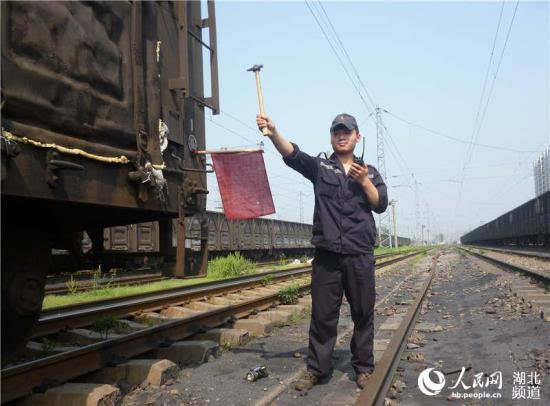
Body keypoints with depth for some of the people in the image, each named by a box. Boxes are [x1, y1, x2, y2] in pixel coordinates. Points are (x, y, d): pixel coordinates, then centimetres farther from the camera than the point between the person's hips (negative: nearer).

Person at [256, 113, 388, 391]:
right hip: (326, 254, -1)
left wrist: (364, 181, -11)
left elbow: (381, 205, 4)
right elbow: (292, 155, -12)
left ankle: (363, 367, 22)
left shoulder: (369, 171, 13)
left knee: (363, 313, 8)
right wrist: (273, 133, -30)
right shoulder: (320, 167, 7)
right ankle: (316, 368, 16)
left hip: (361, 255, 1)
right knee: (322, 314, 4)